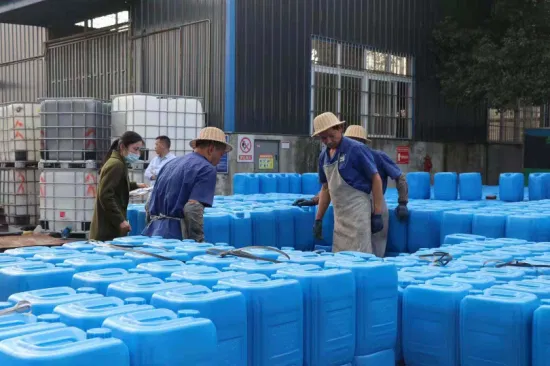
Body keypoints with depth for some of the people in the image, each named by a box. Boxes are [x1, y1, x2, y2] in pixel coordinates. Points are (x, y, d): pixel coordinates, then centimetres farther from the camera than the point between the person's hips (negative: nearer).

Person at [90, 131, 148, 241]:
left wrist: (135, 185, 44)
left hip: (112, 225, 10)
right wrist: (120, 221, -22)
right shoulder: (116, 165, -15)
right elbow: (105, 196, -22)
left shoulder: (117, 163, 17)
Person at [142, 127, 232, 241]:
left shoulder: (171, 163, 18)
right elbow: (193, 208, -20)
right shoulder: (207, 169, -7)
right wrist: (199, 242, -16)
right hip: (175, 235, -8)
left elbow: (151, 204, 22)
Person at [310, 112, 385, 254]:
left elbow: (376, 180, -9)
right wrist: (318, 219, 16)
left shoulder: (356, 149, -10)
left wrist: (377, 215, -12)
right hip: (339, 215, 7)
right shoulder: (324, 155, 10)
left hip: (357, 213, -7)